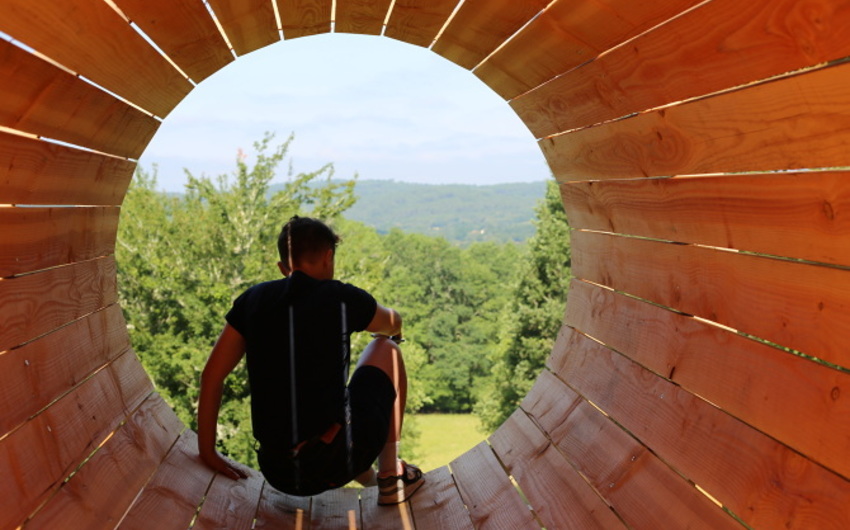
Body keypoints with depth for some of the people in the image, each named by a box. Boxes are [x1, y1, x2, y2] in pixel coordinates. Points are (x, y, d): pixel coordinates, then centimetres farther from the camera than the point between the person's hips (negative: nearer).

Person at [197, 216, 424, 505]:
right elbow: (393, 325, 18)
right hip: (339, 462, -4)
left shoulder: (253, 299, 5)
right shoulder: (342, 298, -4)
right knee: (386, 349, 18)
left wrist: (208, 453, 16)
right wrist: (392, 332, 43)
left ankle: (371, 481, 45)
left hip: (278, 476, 5)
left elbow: (211, 375, 7)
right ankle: (391, 476, 20)